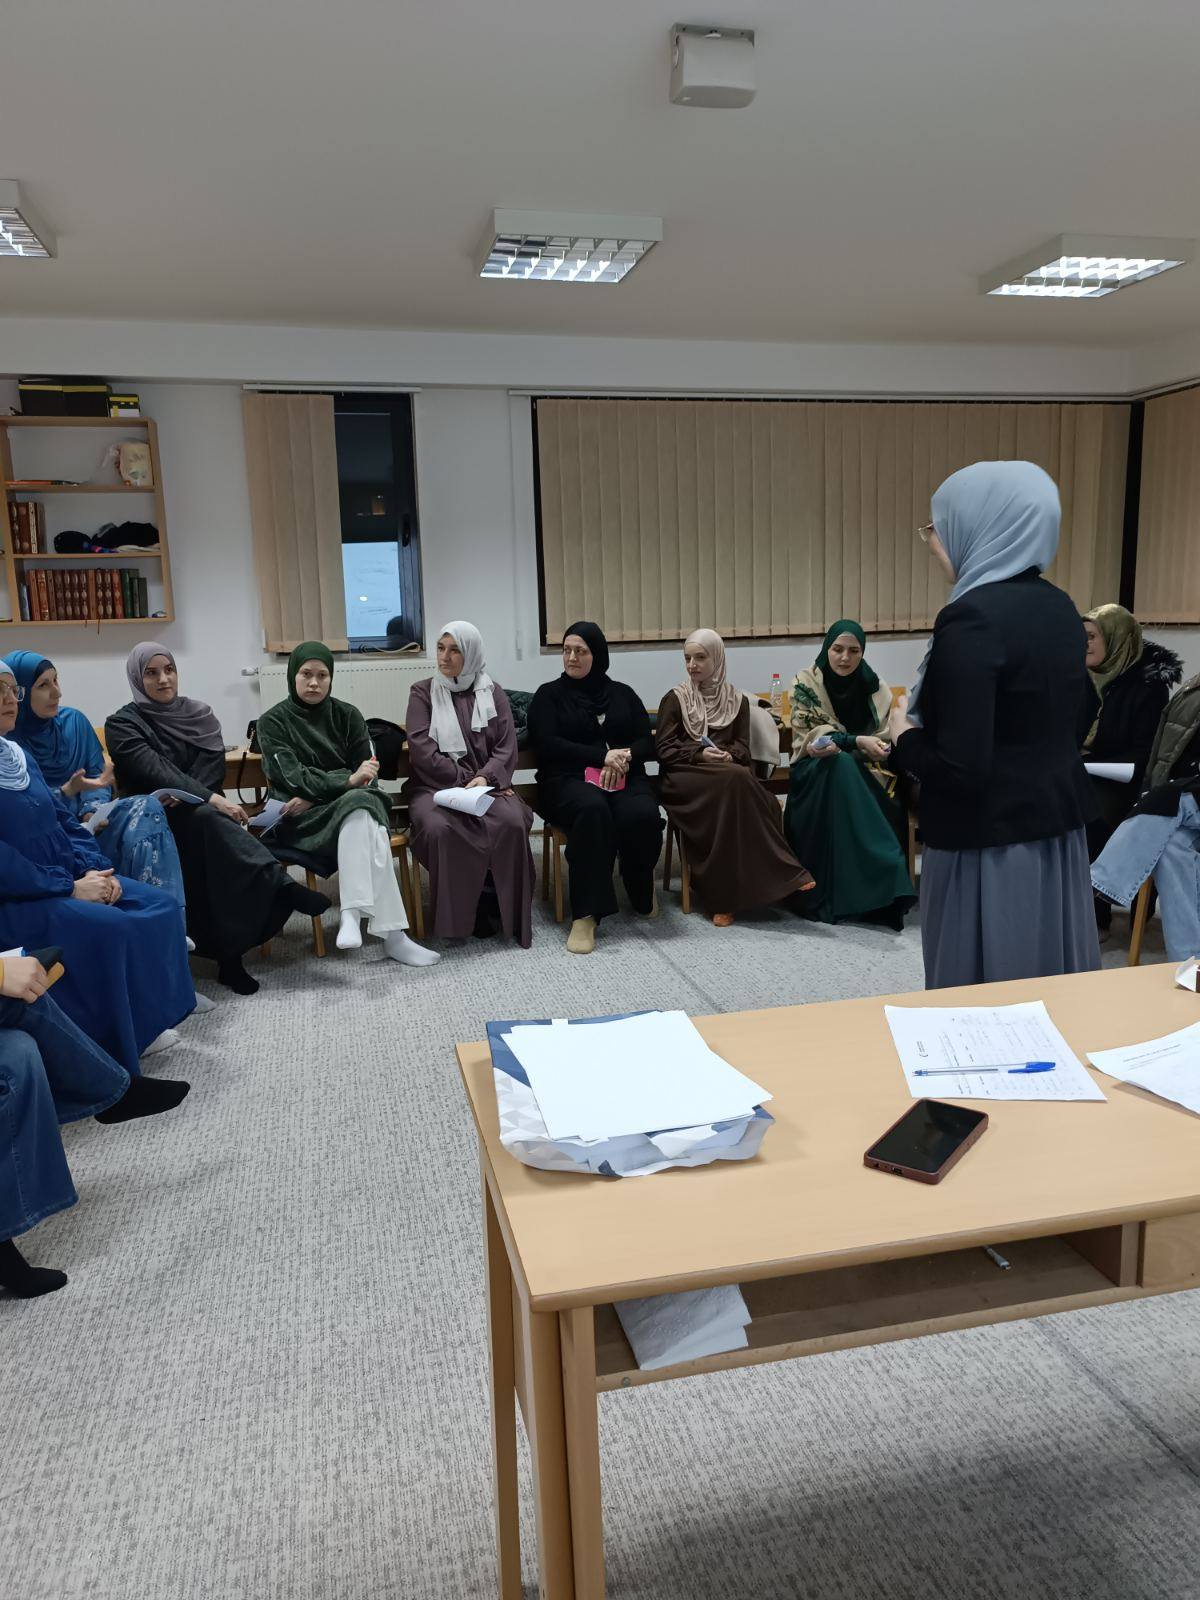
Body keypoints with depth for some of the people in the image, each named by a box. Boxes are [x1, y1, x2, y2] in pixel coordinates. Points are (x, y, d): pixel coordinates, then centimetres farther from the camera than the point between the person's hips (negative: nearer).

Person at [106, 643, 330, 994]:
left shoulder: (198, 714, 12)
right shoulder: (122, 725, -2)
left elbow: (214, 767, 5)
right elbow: (156, 773, -17)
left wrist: (188, 796, -17)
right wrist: (211, 800, -30)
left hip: (203, 814, 3)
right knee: (204, 817, -37)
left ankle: (227, 954, -39)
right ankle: (282, 888, -44)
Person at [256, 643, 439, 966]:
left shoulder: (347, 715, 11)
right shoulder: (273, 722, 3)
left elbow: (366, 775, 3)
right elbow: (291, 777, -11)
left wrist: (314, 796, -12)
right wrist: (346, 781, -26)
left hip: (355, 805, 3)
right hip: (300, 819, -3)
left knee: (361, 812, -36)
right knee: (369, 831, -35)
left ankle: (352, 914, -41)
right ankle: (391, 934, -42)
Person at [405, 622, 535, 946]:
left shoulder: (493, 693, 11)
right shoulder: (423, 692, 5)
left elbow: (507, 747, 2)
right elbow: (422, 750, -6)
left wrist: (486, 778, -18)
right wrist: (467, 780, -13)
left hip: (485, 785, 1)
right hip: (435, 785, -1)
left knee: (512, 821, -31)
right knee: (439, 827, -36)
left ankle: (507, 911, -13)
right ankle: (463, 911, -15)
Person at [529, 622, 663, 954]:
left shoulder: (622, 693, 20)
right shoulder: (549, 694, 12)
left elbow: (647, 742, 12)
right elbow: (547, 744, -4)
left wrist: (624, 756, -13)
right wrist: (602, 756, -14)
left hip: (624, 777, 2)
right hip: (569, 780, -2)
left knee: (642, 816, -33)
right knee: (592, 810, -39)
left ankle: (642, 894, -3)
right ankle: (585, 915, -38)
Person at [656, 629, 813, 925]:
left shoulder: (737, 700, 15)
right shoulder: (675, 698, 6)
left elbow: (743, 747, 11)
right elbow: (664, 749, 0)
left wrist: (727, 755, -13)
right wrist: (700, 754, -16)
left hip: (728, 773, 3)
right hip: (683, 776, -3)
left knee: (738, 785, -36)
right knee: (736, 780, -35)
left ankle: (726, 897, -33)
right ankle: (782, 875, -30)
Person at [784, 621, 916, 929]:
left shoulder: (874, 687, 4)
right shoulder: (805, 683, -4)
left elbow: (884, 740, 1)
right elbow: (810, 737, -10)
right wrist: (857, 742, -24)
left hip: (863, 771, 2)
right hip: (816, 771, -2)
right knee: (841, 764, -36)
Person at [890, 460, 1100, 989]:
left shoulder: (972, 617, -21)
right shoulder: (1061, 608, 5)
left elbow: (961, 768, -27)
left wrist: (904, 737, -5)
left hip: (990, 846, -8)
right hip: (1059, 832, 9)